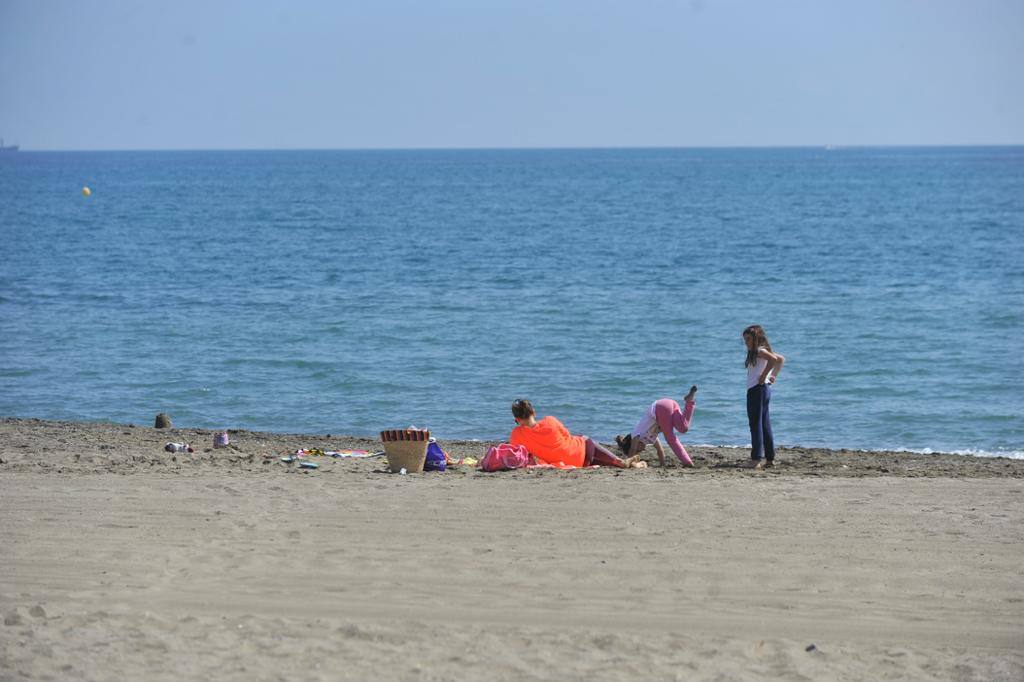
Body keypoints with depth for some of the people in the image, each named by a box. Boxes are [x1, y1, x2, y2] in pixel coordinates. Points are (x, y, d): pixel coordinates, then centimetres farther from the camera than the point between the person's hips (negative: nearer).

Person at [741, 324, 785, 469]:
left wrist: (763, 376, -21)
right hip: (765, 389, 10)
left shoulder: (759, 351, -11)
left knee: (756, 424, -9)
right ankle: (770, 458, 16)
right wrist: (774, 376, 21)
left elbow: (773, 359, -30)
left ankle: (756, 459, -13)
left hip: (757, 390, -10)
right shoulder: (763, 351, 17)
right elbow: (781, 359, 28)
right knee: (765, 424, 13)